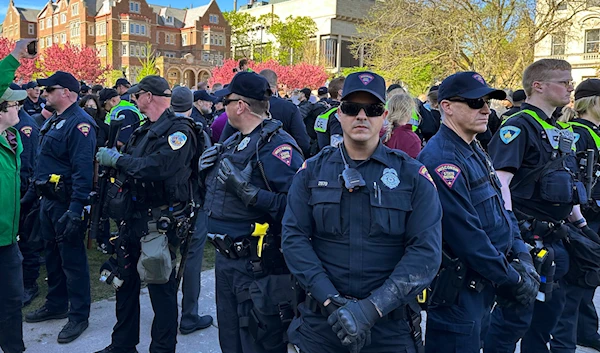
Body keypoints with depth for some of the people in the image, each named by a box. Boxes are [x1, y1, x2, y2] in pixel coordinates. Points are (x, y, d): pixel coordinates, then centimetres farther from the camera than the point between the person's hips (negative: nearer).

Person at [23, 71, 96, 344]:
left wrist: (76, 209, -31)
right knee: (52, 255, 19)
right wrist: (30, 194, 21)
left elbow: (83, 170, -26)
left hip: (66, 203, -10)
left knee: (72, 259, -1)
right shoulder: (54, 122, 15)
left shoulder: (79, 123, -17)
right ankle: (56, 305, 34)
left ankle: (79, 316, 11)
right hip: (48, 200, 10)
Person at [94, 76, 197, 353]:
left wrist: (117, 159, -16)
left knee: (161, 287, 2)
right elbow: (127, 166, 13)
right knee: (126, 281, 18)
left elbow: (157, 166, -27)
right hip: (132, 216, 9)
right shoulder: (143, 131, 16)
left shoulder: (178, 130, -13)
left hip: (159, 221, -9)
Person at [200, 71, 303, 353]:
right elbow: (217, 191, 20)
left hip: (257, 266, -9)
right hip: (225, 259, 9)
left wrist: (248, 192, -29)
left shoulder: (276, 146, -20)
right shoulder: (234, 142, 10)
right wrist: (207, 168, 2)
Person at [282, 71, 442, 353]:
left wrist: (372, 308, -19)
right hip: (321, 320, 1)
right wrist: (330, 299, -17)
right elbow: (294, 237, -5)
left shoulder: (412, 175, -4)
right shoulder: (312, 171, 1)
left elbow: (426, 251, -11)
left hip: (389, 325, -1)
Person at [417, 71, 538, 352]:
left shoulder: (475, 152, 10)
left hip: (482, 285, 10)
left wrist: (523, 259, 3)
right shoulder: (441, 160, -23)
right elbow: (466, 236, -26)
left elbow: (501, 210, 14)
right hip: (457, 290, -10)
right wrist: (512, 280, -17)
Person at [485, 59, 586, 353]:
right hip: (526, 237, -9)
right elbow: (501, 181, -22)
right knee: (515, 316, -2)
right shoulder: (518, 126, -13)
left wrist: (580, 222, 20)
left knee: (549, 307, 20)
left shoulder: (558, 130, 16)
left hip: (554, 238, 9)